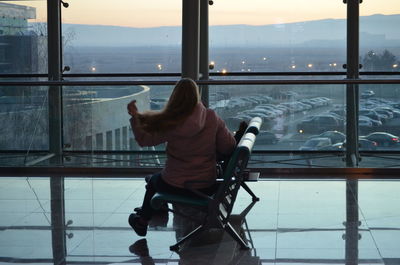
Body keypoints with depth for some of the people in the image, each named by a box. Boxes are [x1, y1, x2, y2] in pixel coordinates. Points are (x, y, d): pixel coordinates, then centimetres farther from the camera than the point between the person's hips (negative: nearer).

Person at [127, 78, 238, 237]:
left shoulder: (171, 123, -19)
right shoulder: (212, 118, -12)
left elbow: (143, 139, -11)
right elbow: (229, 148, -7)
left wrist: (134, 117, -1)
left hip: (176, 187, -2)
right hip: (207, 187, 3)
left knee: (153, 181, 33)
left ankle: (142, 221, 53)